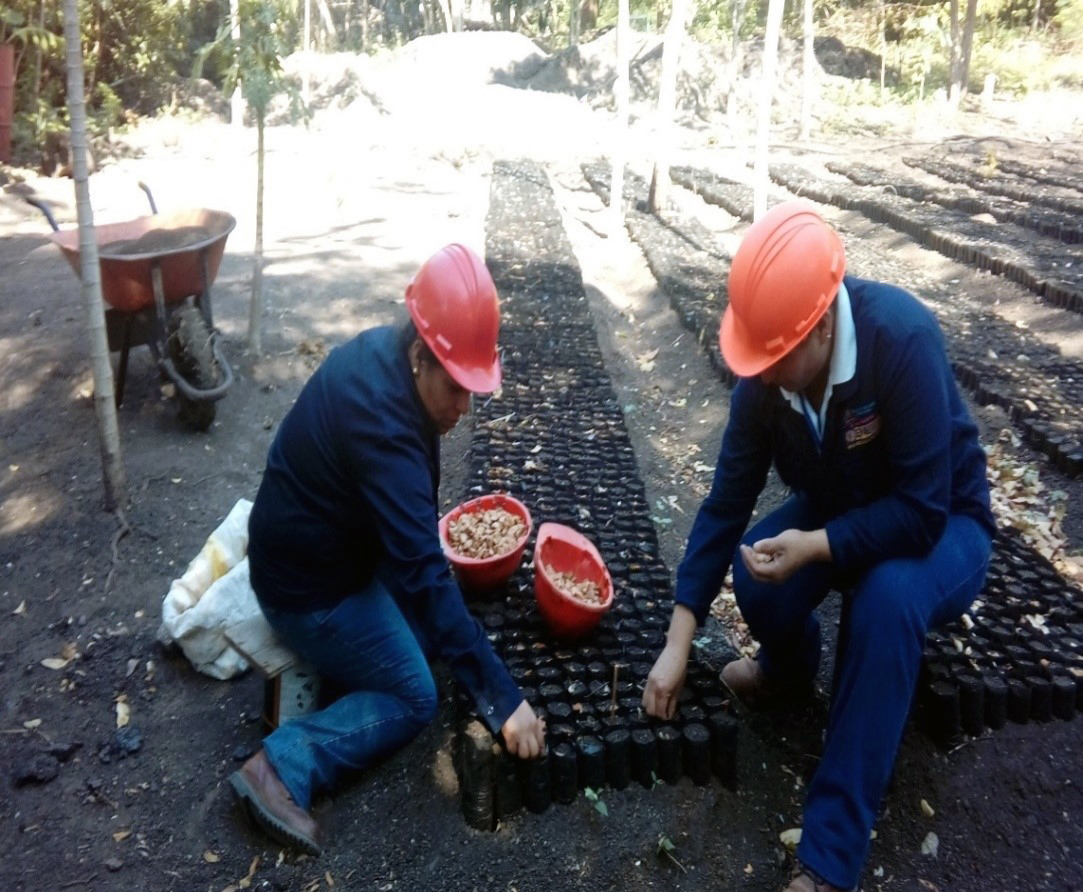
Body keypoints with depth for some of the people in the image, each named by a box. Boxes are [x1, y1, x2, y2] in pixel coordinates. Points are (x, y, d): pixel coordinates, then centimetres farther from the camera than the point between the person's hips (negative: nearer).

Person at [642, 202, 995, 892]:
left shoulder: (903, 338, -33)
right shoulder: (766, 366, -18)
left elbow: (922, 509, -30)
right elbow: (728, 499, -14)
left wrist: (816, 546, -40)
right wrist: (677, 645, -14)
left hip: (941, 523, -4)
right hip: (838, 506, 4)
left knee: (887, 599, -36)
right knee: (756, 579, -25)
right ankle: (791, 670, 13)